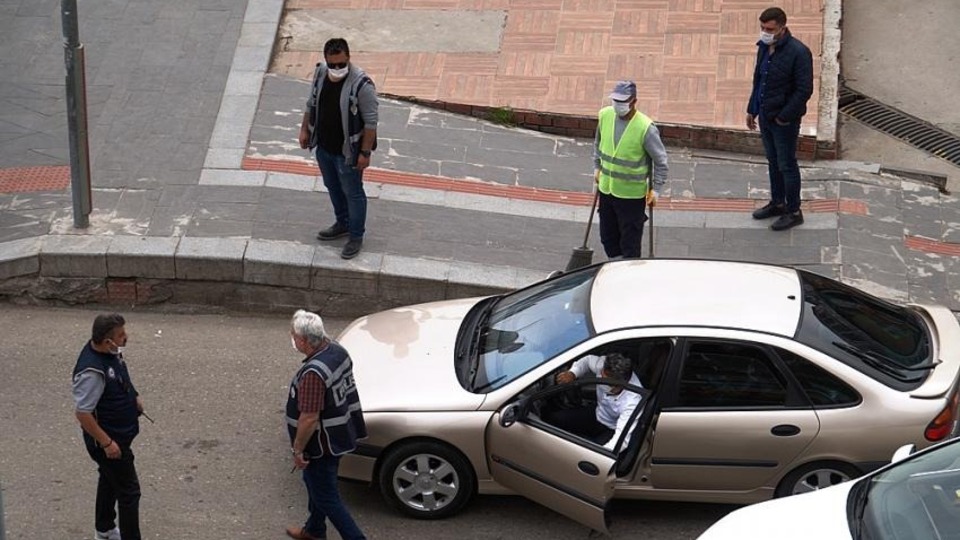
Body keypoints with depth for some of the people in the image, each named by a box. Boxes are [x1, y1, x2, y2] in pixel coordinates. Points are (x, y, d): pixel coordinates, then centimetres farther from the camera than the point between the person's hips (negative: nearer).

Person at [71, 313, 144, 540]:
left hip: (119, 432, 10)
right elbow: (83, 413, -30)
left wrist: (134, 396, 2)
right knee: (129, 490, -1)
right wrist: (106, 443, -25)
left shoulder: (110, 351, -6)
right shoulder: (92, 370, -35)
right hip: (108, 438, -10)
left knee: (110, 479, 26)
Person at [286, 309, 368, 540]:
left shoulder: (313, 373, -35)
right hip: (338, 433, 10)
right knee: (316, 483, 29)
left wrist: (298, 450, -16)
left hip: (321, 444, -10)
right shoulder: (337, 350, -6)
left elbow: (309, 419, -30)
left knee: (326, 497, 6)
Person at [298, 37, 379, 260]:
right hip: (323, 147, 7)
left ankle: (356, 237, 27)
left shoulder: (361, 85, -28)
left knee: (353, 193, 10)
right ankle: (343, 224, 47)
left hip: (347, 151, -7)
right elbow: (312, 103, 10)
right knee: (333, 187, 25)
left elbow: (371, 121, -21)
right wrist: (305, 129, 12)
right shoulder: (320, 73, -8)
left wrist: (365, 152, -19)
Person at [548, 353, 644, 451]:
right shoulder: (603, 366, -24)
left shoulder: (632, 402, -40)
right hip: (598, 414, 6)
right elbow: (588, 360, 1)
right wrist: (572, 373, -20)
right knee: (555, 419, -8)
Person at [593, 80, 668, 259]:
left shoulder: (645, 128, -22)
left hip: (632, 194, -6)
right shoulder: (605, 115, -6)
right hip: (606, 189, 6)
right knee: (607, 237, 18)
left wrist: (656, 189, -9)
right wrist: (597, 167, 16)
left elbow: (660, 160, -11)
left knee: (630, 243, 4)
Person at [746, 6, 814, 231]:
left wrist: (785, 116, -19)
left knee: (787, 166, 2)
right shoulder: (764, 47, 4)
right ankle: (777, 203, 35)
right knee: (773, 162, 20)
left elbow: (804, 90, -20)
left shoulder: (798, 52, -21)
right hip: (765, 116, 8)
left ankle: (794, 212, 14)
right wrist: (752, 109, 15)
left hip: (784, 120, -8)